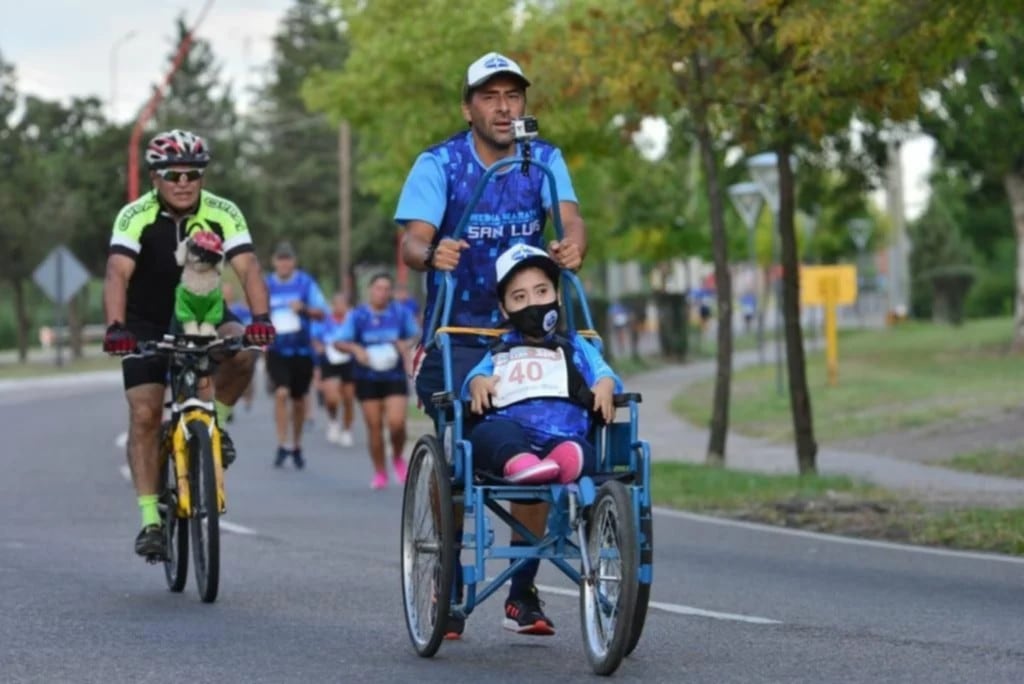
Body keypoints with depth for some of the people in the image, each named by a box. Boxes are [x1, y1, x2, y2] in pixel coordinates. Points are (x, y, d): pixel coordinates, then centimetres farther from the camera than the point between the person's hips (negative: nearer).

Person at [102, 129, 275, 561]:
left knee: (241, 352, -30)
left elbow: (247, 268, -26)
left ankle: (216, 421, -1)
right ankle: (150, 520, -9)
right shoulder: (136, 217, -20)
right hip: (147, 324, -1)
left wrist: (260, 317, -44)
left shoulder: (223, 214, -15)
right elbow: (118, 273, -32)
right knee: (144, 414, -13)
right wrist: (115, 327, -49)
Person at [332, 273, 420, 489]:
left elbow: (416, 335, 13)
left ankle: (397, 458, 14)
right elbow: (339, 341, -2)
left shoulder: (401, 313, 1)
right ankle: (380, 473, 14)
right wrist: (355, 349, -21)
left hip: (395, 376, 0)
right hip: (367, 379, 1)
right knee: (374, 426, 1)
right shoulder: (358, 315, -1)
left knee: (396, 422, -16)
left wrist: (406, 345, -9)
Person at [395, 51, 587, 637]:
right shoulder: (439, 164, -9)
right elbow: (412, 239, -20)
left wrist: (573, 245, -42)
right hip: (457, 331, -2)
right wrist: (432, 254, -44)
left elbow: (571, 217, -18)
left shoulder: (543, 160, -2)